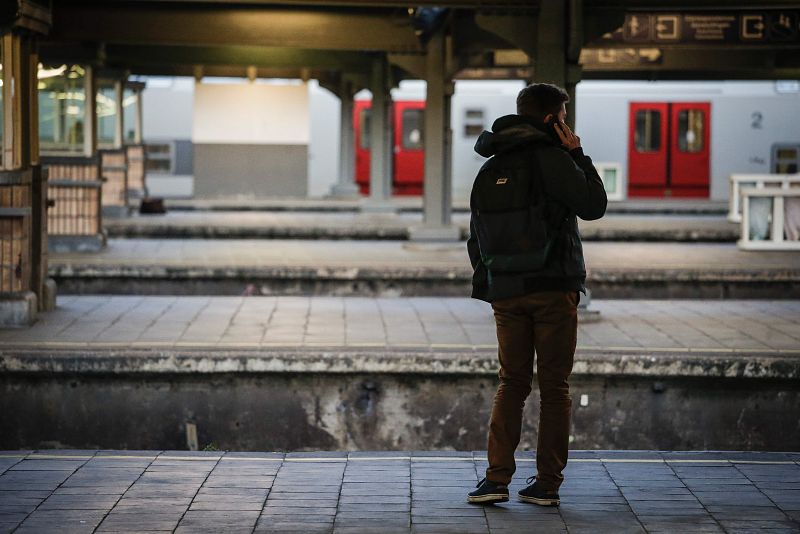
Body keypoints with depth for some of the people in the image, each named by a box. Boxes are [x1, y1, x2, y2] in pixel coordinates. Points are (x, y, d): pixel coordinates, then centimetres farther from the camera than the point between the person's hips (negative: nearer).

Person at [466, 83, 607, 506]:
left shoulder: (489, 168, 13)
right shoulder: (549, 157, -9)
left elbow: (476, 236, 16)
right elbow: (594, 204, -11)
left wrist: (488, 284, 20)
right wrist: (578, 155, -1)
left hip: (506, 292, 5)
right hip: (553, 289, -5)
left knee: (511, 383, 10)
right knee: (554, 387, 3)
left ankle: (497, 478, -1)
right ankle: (547, 483, 4)